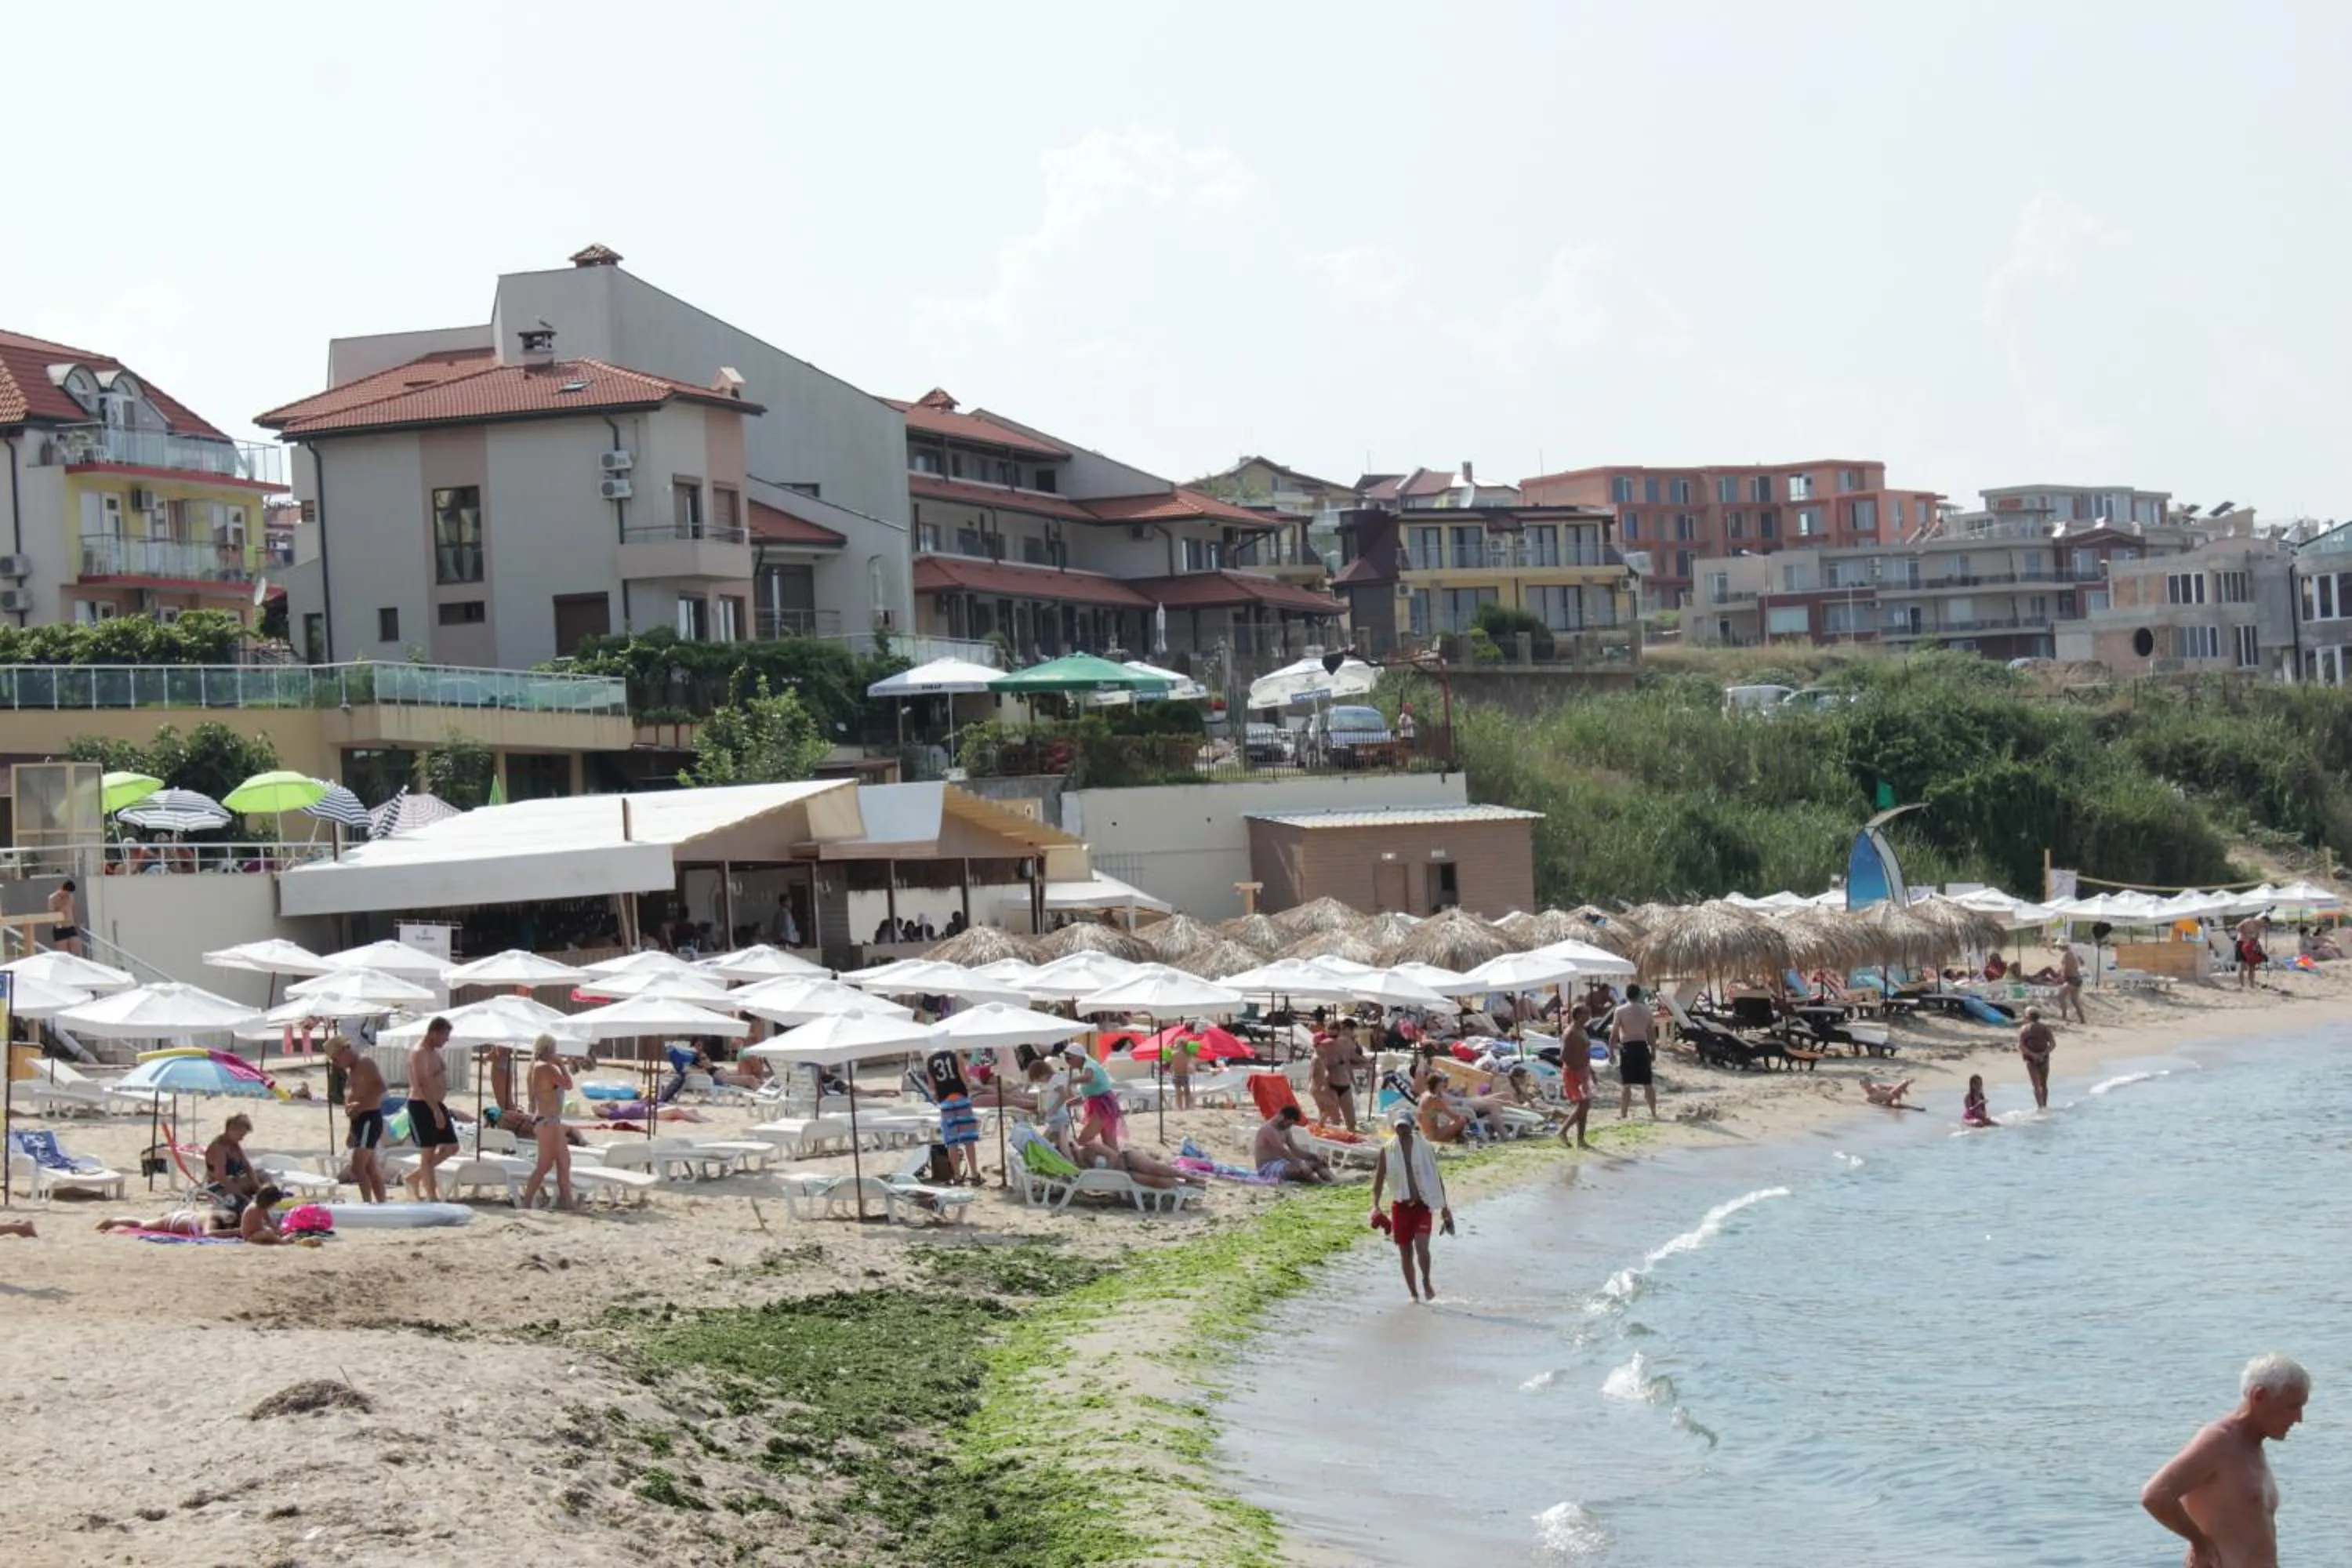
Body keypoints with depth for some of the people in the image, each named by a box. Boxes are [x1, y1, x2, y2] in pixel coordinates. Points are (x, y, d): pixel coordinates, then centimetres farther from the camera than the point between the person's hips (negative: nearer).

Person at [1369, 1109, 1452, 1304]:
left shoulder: (1424, 1147, 1)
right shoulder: (1387, 1151, 2)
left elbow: (1436, 1176, 7)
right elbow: (1379, 1178, 4)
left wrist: (1444, 1206, 6)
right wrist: (1375, 1205, -8)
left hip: (1422, 1205, -2)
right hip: (1400, 1205, 2)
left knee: (1421, 1246, -19)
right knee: (1405, 1253, 6)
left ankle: (1426, 1282, 5)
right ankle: (1413, 1294, 19)